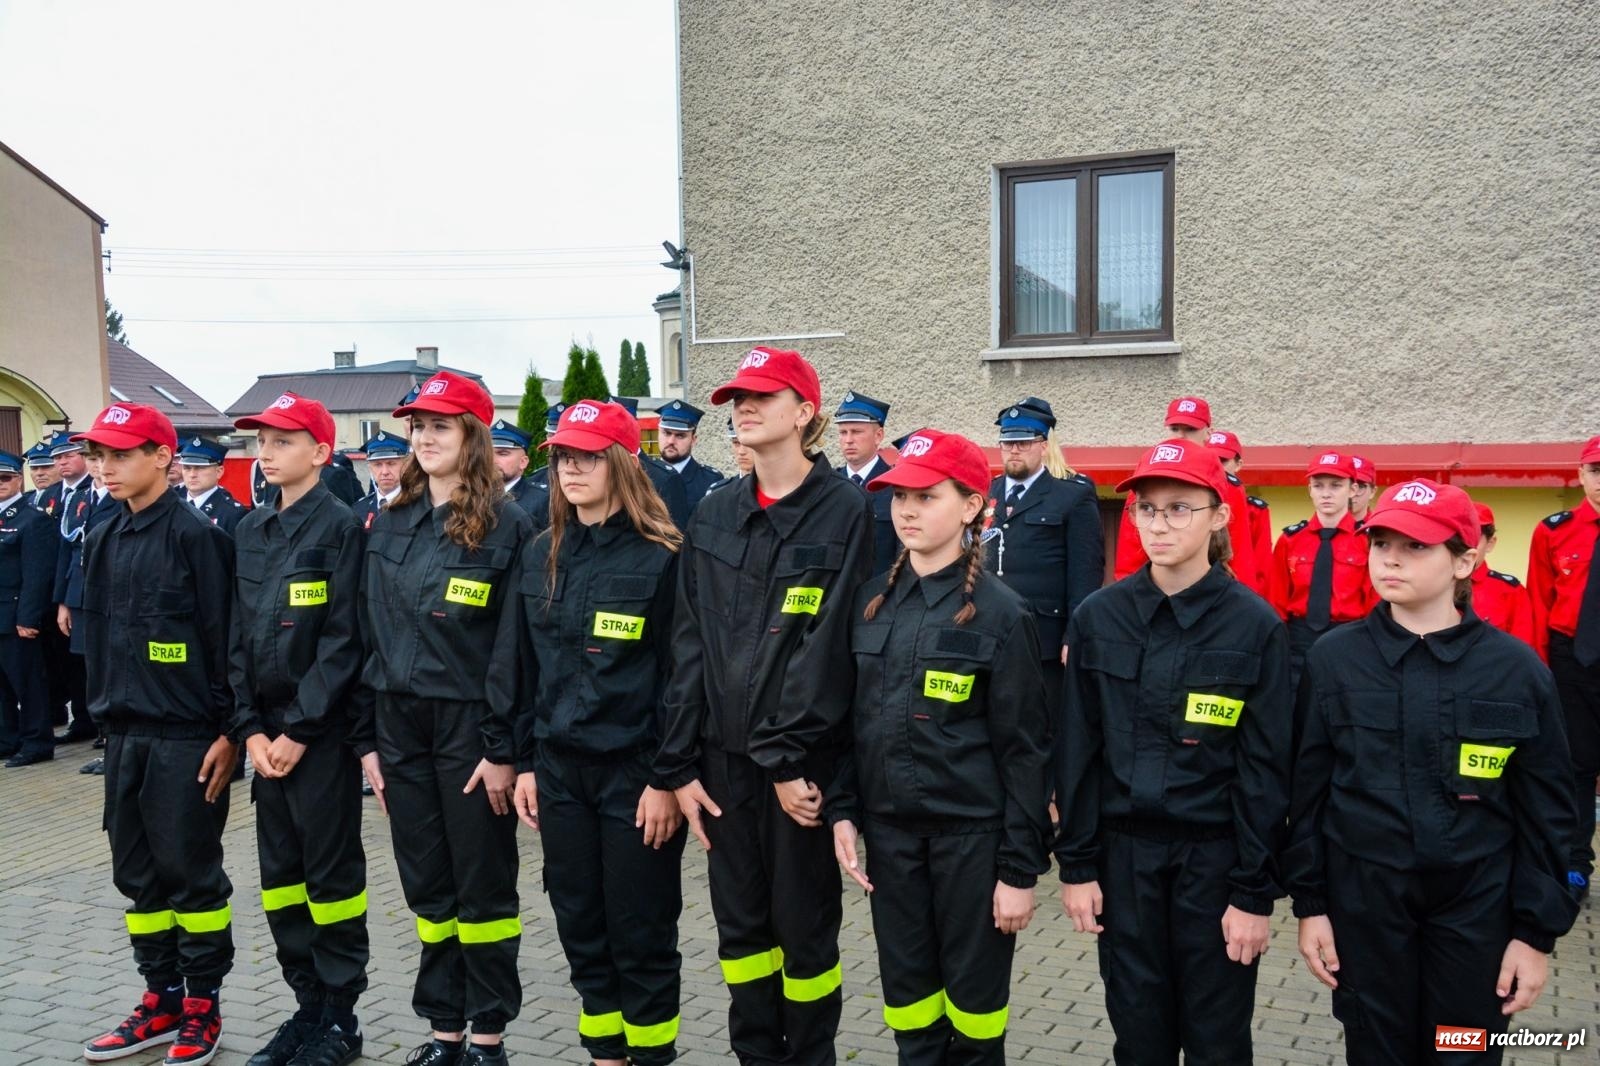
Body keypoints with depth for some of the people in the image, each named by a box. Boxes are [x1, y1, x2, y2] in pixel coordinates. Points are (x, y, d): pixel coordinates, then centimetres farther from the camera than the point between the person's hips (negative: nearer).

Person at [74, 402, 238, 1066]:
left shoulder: (194, 536, -12)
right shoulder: (103, 542, 10)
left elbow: (224, 638, -12)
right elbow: (98, 636, 17)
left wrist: (228, 731, -13)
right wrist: (106, 711, 13)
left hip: (185, 737, -7)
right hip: (123, 736, 7)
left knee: (190, 873, 3)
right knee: (138, 874, 13)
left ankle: (203, 1006, 17)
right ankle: (161, 999, 27)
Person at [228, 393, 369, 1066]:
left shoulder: (340, 528, -9)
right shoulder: (250, 531, 10)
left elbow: (343, 641, -14)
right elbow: (238, 634, 9)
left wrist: (299, 729, -15)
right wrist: (249, 728, -1)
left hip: (322, 731, -6)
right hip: (266, 732, 6)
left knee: (332, 871, 3)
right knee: (280, 872, 12)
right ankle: (307, 1003, 26)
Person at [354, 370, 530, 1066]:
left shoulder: (505, 526, -7)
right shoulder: (389, 526, 9)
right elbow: (368, 635, 10)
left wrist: (503, 748, -14)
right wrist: (366, 739, 6)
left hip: (469, 727, -5)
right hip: (400, 727, 5)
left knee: (483, 884, 6)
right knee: (426, 886, 13)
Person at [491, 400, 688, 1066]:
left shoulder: (659, 558, -10)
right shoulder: (540, 556, 8)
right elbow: (520, 666, 11)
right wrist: (524, 762, 8)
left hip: (633, 772, -5)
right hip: (558, 769, 6)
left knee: (640, 933, 5)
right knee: (580, 927, 14)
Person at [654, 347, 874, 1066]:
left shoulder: (845, 513, -8)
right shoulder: (714, 515, 7)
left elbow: (827, 646, -14)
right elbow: (690, 645, 5)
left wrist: (786, 757, -17)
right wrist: (680, 764, 1)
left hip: (801, 762, -4)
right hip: (724, 757, 5)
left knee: (804, 926, 9)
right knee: (740, 924, 14)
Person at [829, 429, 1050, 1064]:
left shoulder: (1001, 613, -10)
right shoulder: (871, 602, 4)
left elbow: (1024, 749, -10)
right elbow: (855, 719, 9)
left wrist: (1020, 869, -11)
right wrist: (843, 811, 0)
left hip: (971, 832, -4)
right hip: (889, 828, 4)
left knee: (972, 996, 10)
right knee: (907, 992, 14)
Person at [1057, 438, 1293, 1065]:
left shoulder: (1254, 624, -8)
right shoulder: (1098, 618, -1)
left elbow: (1265, 770, -7)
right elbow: (1077, 751, 2)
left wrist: (1255, 892, -8)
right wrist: (1076, 865, 0)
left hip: (1214, 855, -2)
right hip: (1123, 854, 2)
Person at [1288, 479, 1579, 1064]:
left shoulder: (1515, 667, -4)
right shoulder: (1333, 657, -4)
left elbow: (1546, 812, 0)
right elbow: (1308, 789, 0)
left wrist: (1537, 931, -2)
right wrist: (1310, 904, -1)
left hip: (1477, 907, 0)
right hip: (1362, 901, 0)